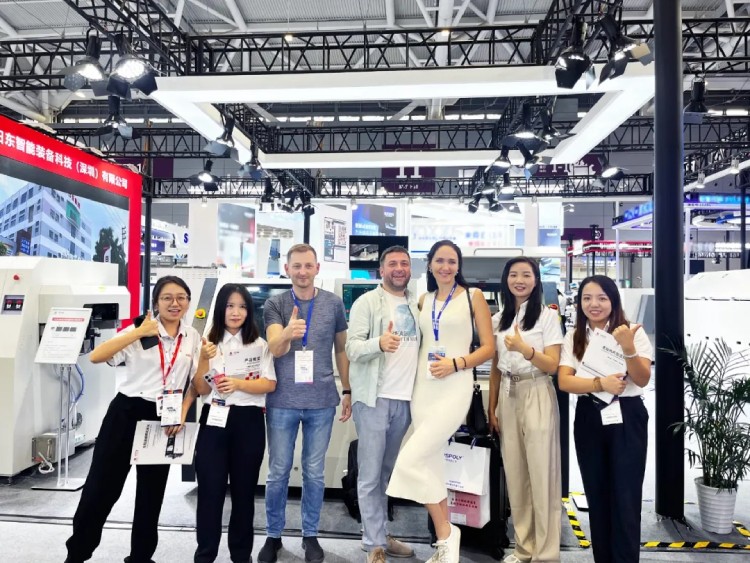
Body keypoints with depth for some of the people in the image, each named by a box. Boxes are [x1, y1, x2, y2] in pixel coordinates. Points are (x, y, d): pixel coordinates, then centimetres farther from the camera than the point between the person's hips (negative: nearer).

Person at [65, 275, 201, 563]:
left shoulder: (193, 337, 3)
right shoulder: (139, 331, -7)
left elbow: (196, 382, 9)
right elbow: (96, 356, -20)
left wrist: (182, 412, -4)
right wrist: (138, 332, -25)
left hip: (164, 419, 3)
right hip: (126, 412, -3)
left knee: (152, 491, 14)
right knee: (101, 485, 4)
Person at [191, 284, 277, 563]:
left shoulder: (259, 344, 0)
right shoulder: (209, 343, 2)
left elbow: (270, 384, -5)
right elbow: (201, 389, 1)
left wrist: (238, 384, -18)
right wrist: (205, 360, -15)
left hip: (249, 422, 0)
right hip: (215, 420, 0)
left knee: (244, 490, 11)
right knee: (210, 489, 3)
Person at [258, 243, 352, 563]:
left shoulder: (333, 303, 0)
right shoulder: (275, 304, -3)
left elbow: (342, 349, 8)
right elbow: (274, 349, -17)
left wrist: (348, 392, 7)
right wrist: (287, 333, -40)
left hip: (322, 402, 1)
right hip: (282, 401, 0)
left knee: (314, 473, 11)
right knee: (278, 472, 11)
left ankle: (310, 535, 29)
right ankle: (273, 536, 29)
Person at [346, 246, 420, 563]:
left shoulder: (417, 305, 12)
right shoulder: (367, 302, -4)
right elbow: (352, 348, -12)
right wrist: (379, 343, -30)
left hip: (405, 399, 5)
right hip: (375, 398, -5)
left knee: (387, 473, 16)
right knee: (370, 475, 1)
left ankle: (380, 534, 29)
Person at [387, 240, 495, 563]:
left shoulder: (473, 297, -1)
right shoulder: (423, 300, 12)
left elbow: (489, 347, -4)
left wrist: (456, 364, -17)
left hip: (454, 389, -6)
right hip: (423, 388, 6)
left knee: (410, 461, -14)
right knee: (431, 465, 9)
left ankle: (446, 532, 7)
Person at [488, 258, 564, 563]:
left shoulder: (548, 316, -3)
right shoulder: (498, 319, 11)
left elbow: (552, 366, -9)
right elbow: (495, 368, 13)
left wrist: (524, 348, -26)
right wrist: (492, 408, 9)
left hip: (537, 398, -5)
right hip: (508, 398, 5)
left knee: (542, 474, -1)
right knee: (515, 474, 10)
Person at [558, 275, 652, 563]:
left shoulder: (632, 331, -3)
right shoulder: (573, 337, 3)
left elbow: (643, 380, -10)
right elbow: (564, 381, -6)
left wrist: (628, 348, -27)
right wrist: (600, 383, -22)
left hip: (626, 417, -3)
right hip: (589, 419, 3)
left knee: (625, 498, 0)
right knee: (596, 496, 12)